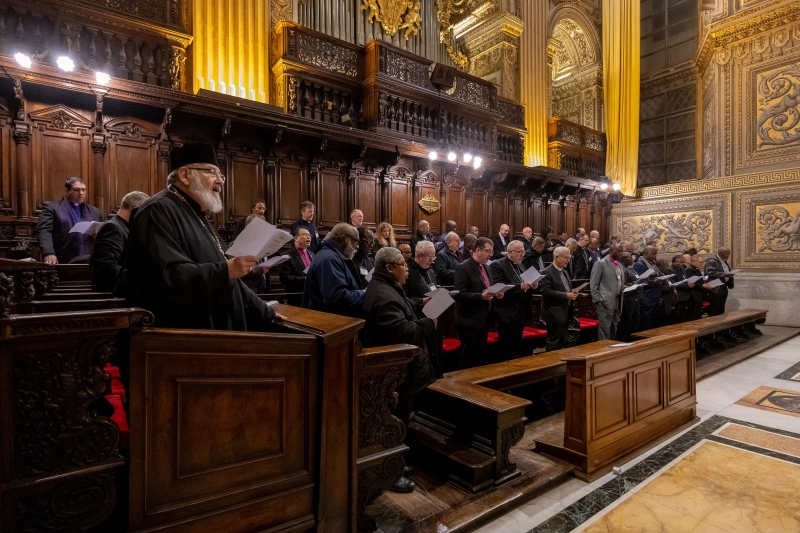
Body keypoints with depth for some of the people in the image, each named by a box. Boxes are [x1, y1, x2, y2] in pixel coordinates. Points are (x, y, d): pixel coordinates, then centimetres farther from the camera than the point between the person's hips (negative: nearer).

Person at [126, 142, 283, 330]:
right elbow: (168, 276, -27)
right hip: (179, 337, -9)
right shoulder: (159, 211, -13)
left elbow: (228, 283, 19)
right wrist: (225, 270, -30)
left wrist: (264, 312, 17)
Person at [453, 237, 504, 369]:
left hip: (484, 319, 9)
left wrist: (497, 293, 1)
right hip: (470, 321, -8)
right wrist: (481, 296, -27)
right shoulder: (463, 268, -14)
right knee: (467, 357, 1)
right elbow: (459, 294, -21)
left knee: (480, 356, 16)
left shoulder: (486, 268, 14)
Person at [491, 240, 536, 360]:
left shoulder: (520, 265, 16)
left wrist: (531, 285, -2)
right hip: (507, 313, -8)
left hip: (520, 312, 8)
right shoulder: (498, 265, -11)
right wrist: (519, 286, -27)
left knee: (517, 346, 17)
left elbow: (524, 286, 20)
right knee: (506, 349, 0)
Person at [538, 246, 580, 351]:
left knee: (561, 341, 15)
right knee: (553, 342, -3)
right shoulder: (547, 272, -13)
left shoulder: (565, 272, 16)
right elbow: (545, 291, -22)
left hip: (565, 313, 9)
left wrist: (572, 293, 2)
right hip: (554, 314, -9)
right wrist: (565, 295, -21)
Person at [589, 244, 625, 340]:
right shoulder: (601, 263, -6)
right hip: (606, 301, -8)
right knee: (605, 328, -4)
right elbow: (593, 283, -9)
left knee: (614, 329, 13)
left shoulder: (619, 265, 17)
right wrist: (597, 299, -14)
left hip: (618, 301, 8)